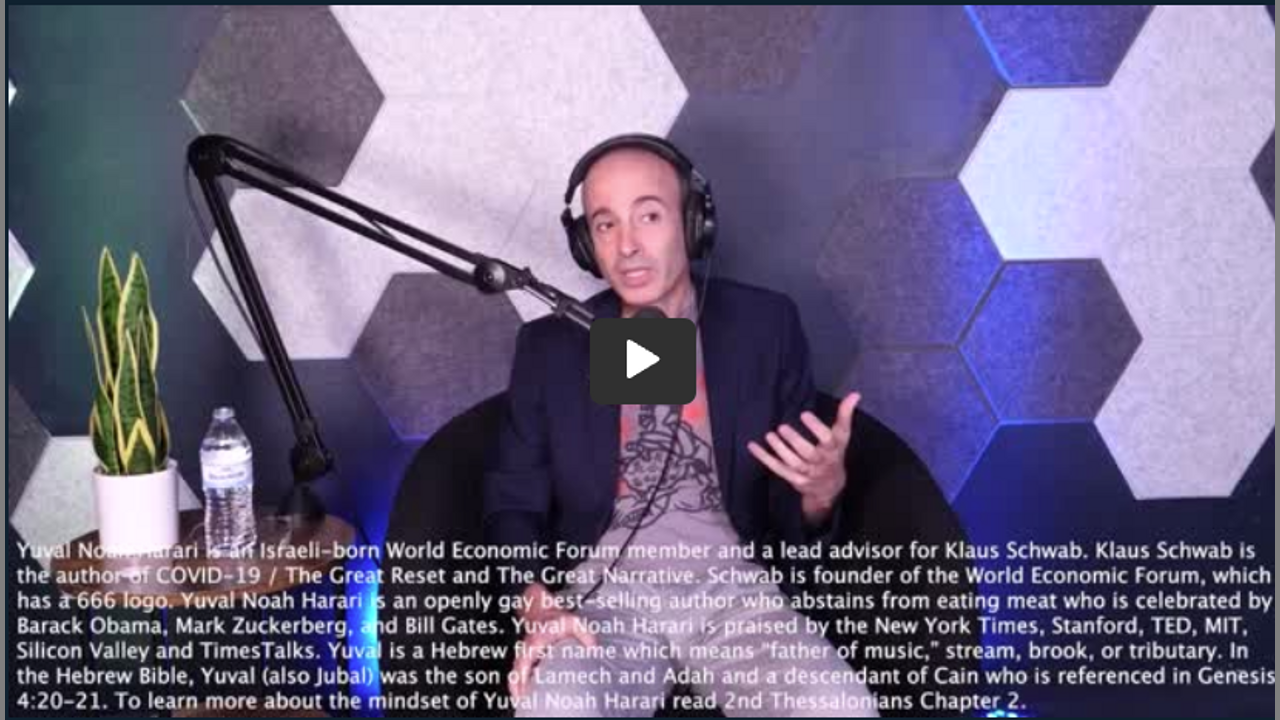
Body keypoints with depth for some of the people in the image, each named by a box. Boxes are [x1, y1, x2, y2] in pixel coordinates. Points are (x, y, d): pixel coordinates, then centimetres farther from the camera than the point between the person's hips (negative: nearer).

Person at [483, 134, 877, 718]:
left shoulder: (765, 325, 6)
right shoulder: (550, 345, 8)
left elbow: (796, 523, 9)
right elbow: (511, 502, 8)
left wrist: (823, 489, -16)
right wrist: (535, 603, -13)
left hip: (736, 587, 1)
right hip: (603, 590, 0)